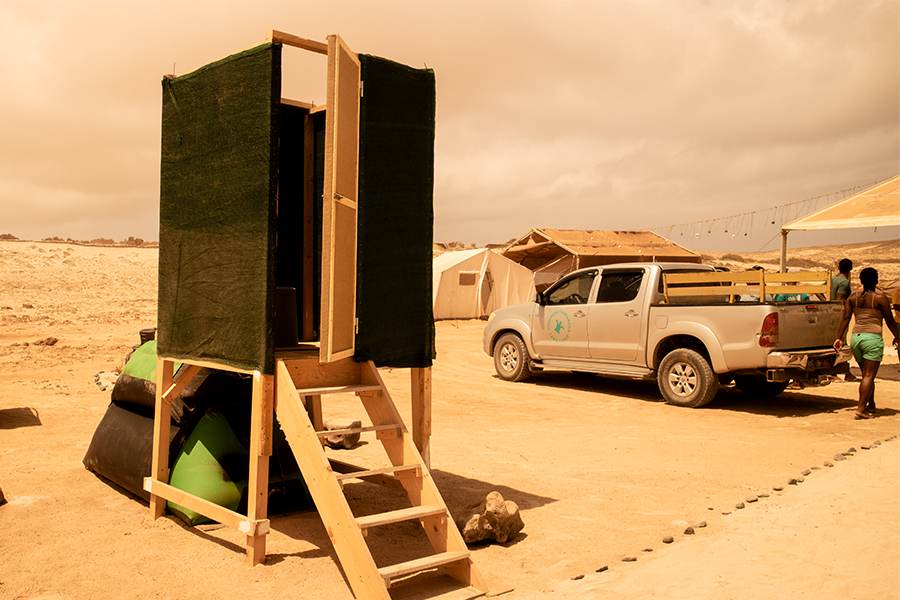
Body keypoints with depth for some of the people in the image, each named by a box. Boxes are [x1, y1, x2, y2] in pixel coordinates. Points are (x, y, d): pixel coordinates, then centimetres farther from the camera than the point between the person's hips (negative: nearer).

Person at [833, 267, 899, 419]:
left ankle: (871, 406, 28)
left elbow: (845, 318, 2)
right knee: (869, 375, -4)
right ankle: (861, 409, -10)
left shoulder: (852, 298, 7)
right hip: (873, 338, -5)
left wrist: (839, 338, 2)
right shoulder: (881, 298, -4)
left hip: (855, 337, 5)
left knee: (867, 374, 19)